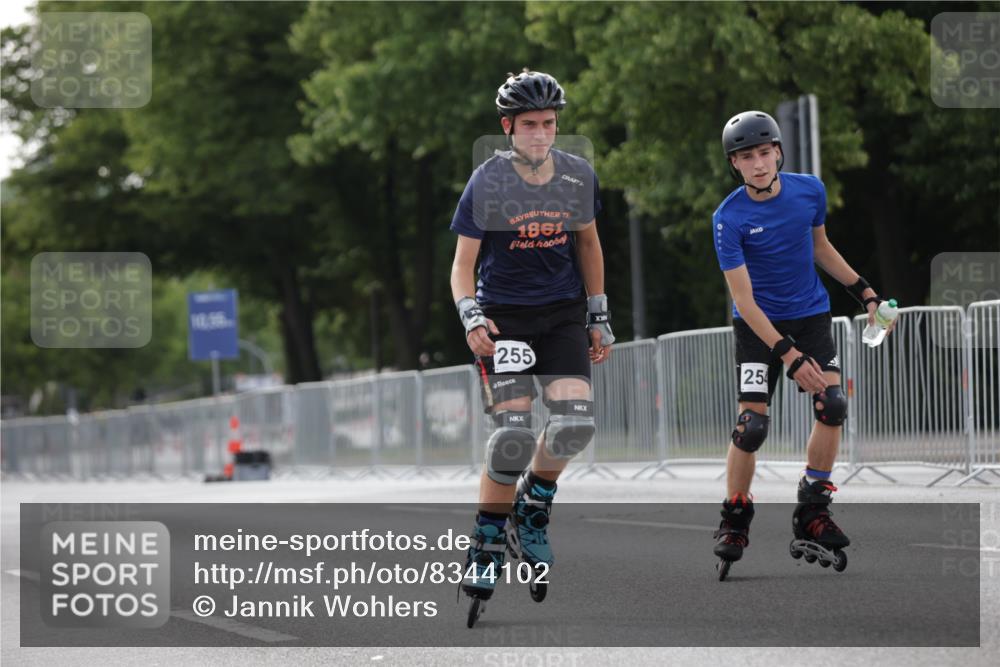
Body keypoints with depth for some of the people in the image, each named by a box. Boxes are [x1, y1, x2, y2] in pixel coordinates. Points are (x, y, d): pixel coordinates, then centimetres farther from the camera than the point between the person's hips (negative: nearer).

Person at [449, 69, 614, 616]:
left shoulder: (577, 177, 0)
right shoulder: (487, 183, -10)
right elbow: (463, 264, -6)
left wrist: (599, 318, 14)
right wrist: (471, 319, -23)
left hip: (563, 314, 3)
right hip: (503, 315, -3)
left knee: (574, 422, -17)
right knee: (514, 433, -17)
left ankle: (533, 506, 12)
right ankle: (486, 547, 1)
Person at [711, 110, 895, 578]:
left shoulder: (809, 190, -6)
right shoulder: (729, 218, -18)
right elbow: (743, 300, -18)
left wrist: (865, 293, 12)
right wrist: (789, 355, -24)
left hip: (810, 314, 4)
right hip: (758, 324, -3)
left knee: (833, 406, -13)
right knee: (752, 424, -12)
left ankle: (812, 517, -1)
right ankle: (734, 523, 7)